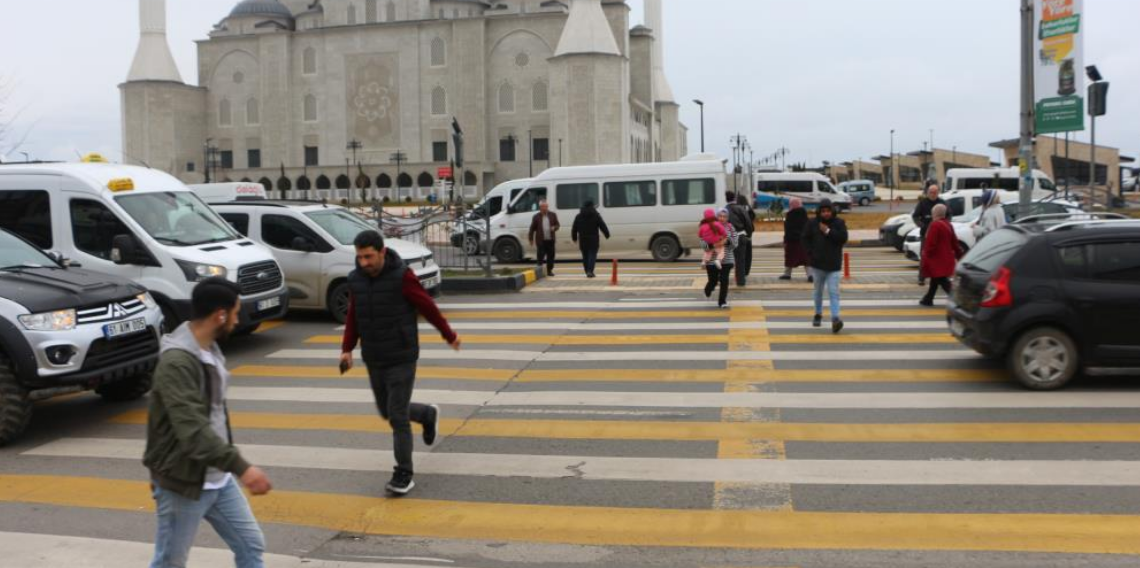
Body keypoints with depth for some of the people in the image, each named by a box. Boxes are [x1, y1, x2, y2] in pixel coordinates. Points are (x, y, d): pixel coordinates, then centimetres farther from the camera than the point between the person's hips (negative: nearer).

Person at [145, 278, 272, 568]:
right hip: (183, 484, -8)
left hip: (218, 479, 8)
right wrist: (241, 467, -40)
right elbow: (192, 430, -35)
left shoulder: (210, 350, 5)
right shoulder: (177, 362, -25)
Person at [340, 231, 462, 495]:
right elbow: (353, 317, 11)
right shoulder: (355, 279, -1)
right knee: (387, 411, 16)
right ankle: (428, 415, 44)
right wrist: (347, 349, 2)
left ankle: (404, 474, 7)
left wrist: (449, 335, 5)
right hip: (374, 360, 6)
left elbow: (427, 307, -6)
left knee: (397, 415, -6)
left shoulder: (402, 276, -17)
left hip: (402, 358, -6)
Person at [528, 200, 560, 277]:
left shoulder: (553, 215, 8)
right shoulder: (536, 217, 2)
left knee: (551, 255, 6)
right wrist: (531, 239, 2)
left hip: (550, 240, 3)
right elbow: (532, 228, 4)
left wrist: (554, 228, -15)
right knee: (541, 255, -5)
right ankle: (540, 270, 7)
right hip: (541, 240, -2)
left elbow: (557, 225, 9)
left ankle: (549, 270, 17)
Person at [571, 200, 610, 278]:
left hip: (583, 239, 3)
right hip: (593, 239, -3)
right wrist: (607, 235, 8)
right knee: (592, 255, -5)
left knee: (585, 256, 10)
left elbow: (574, 229, 12)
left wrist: (574, 238, 21)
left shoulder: (578, 217, 9)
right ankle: (590, 271, -18)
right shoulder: (596, 216, -1)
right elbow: (603, 226, -1)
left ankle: (588, 272, 12)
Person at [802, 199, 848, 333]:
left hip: (833, 264, -2)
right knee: (818, 291, 15)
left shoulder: (839, 223, -1)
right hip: (818, 263, 2)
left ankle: (835, 319, -19)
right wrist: (811, 253, -5)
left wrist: (828, 231, -16)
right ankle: (818, 314, 31)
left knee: (833, 291, -11)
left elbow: (843, 238, -10)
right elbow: (806, 239, 6)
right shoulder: (813, 223, 1)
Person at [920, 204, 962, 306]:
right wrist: (959, 255, 19)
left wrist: (926, 253, -6)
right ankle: (928, 299, 29)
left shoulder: (935, 225, -19)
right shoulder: (948, 224, 10)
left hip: (937, 258, -10)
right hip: (946, 257, 10)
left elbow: (931, 243, -20)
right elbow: (954, 242, 14)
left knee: (942, 281, -8)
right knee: (935, 280, 19)